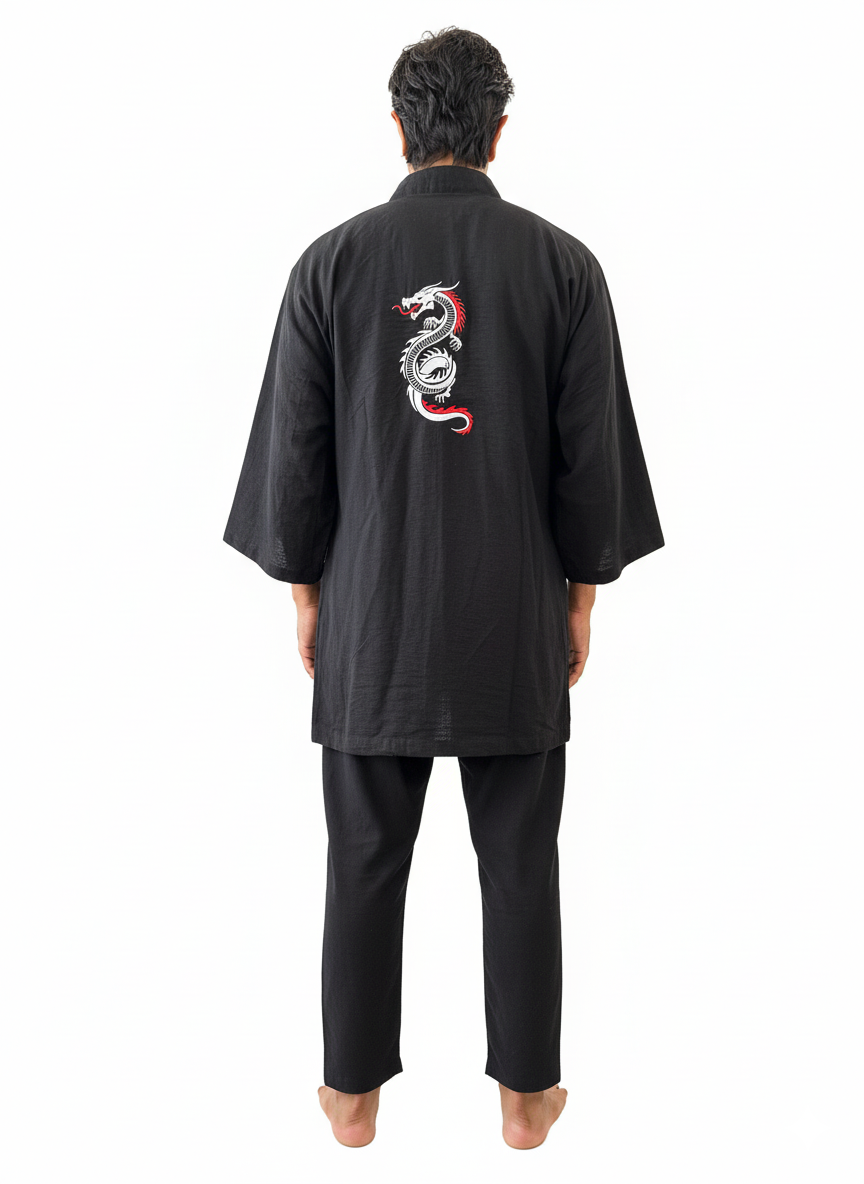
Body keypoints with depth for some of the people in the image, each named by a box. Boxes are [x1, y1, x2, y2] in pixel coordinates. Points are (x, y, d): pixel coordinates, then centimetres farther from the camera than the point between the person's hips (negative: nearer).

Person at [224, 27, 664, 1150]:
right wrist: (582, 594, 9)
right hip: (517, 617, 0)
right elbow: (592, 455, -2)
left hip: (371, 611, 0)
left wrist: (305, 590, 9)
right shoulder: (563, 264, -3)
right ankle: (526, 1089, 27)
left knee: (367, 860, 12)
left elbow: (293, 451, -1)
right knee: (519, 862, 12)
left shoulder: (332, 261, -4)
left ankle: (355, 1089, 27)